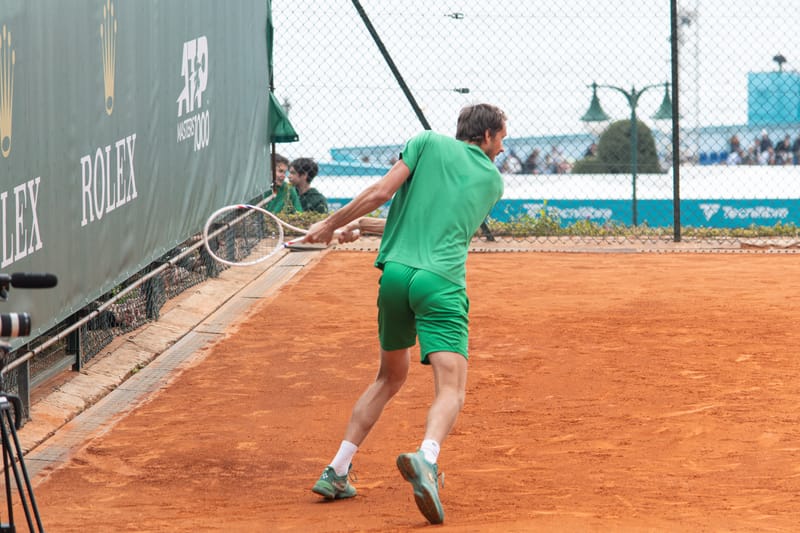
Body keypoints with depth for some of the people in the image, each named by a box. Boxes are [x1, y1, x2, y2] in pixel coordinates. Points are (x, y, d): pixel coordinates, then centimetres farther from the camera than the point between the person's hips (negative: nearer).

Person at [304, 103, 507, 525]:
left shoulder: (429, 143, 14)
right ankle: (426, 457, -44)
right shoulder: (492, 180, 17)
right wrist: (363, 227, 30)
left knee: (390, 377, 23)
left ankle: (336, 472, 20)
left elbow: (381, 192, 1)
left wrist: (333, 224, 13)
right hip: (442, 281, -3)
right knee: (451, 389, -12)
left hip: (395, 272, 3)